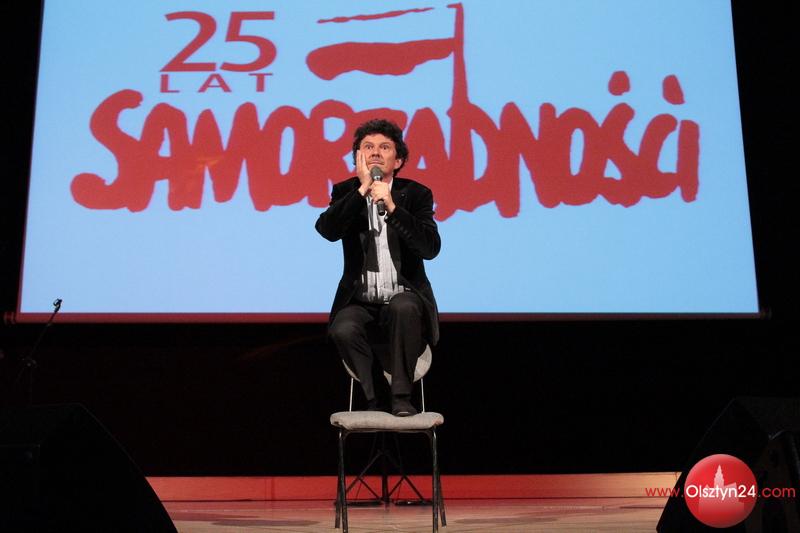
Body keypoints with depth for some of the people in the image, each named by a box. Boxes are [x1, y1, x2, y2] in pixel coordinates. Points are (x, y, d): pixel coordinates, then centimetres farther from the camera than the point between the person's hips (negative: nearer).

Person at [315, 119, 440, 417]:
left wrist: (392, 207, -23)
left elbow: (431, 248, -14)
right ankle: (377, 399, -10)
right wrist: (363, 188, -18)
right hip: (360, 303, 1)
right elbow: (328, 230, -15)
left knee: (403, 308, -35)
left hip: (405, 298, -1)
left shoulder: (416, 194, 1)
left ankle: (402, 395, -20)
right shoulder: (346, 192, 6)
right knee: (343, 330, -31)